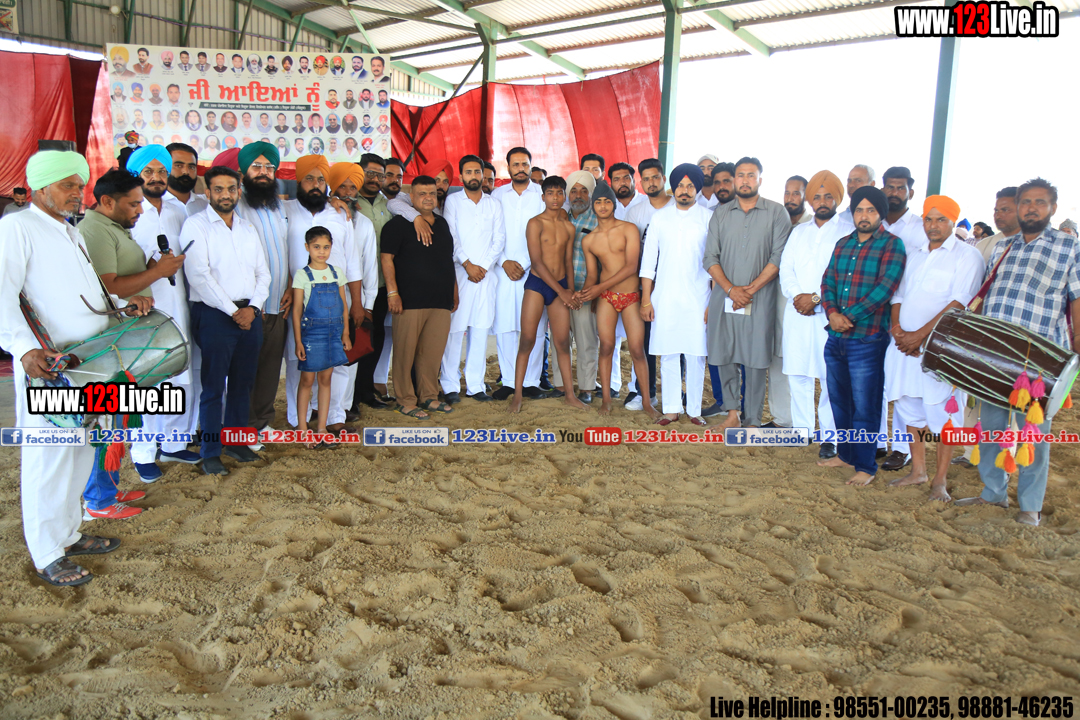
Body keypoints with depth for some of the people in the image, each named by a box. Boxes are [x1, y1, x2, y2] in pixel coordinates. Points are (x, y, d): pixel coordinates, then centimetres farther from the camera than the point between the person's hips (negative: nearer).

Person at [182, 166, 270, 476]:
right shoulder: (196, 225, -3)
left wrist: (252, 307, -4)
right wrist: (232, 311, -13)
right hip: (214, 314, -5)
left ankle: (236, 440, 23)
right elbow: (199, 275, -12)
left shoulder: (248, 228, 16)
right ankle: (210, 452, 8)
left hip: (250, 314, 6)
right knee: (213, 386, -1)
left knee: (243, 382, 11)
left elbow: (262, 273, 13)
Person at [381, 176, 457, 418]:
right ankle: (406, 401, 7)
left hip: (440, 301, 6)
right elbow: (387, 258, -7)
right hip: (409, 301, -5)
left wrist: (454, 293, 21)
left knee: (433, 352, 7)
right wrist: (392, 292, -14)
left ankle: (429, 397, 18)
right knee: (405, 351, -2)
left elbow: (449, 261, 25)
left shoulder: (442, 224, 19)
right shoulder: (398, 224, 0)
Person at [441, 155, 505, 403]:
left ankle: (475, 384, 6)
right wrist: (467, 264, -10)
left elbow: (499, 239, 7)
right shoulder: (453, 201, 7)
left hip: (486, 273, 3)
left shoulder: (494, 204, 15)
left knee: (480, 329, 2)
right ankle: (450, 386, -2)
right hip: (458, 273, -2)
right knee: (455, 329, -6)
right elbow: (451, 237, -1)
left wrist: (484, 266, -6)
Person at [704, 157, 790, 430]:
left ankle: (753, 420, 7)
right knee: (724, 356, 5)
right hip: (724, 296, 3)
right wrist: (731, 289, -10)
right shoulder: (720, 214, 10)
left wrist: (750, 289, -11)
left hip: (760, 298, -3)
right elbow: (710, 258, 4)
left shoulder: (777, 213, 2)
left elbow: (778, 258, -5)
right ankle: (732, 413, 18)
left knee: (756, 359, -2)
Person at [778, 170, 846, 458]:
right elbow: (786, 268, 11)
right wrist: (797, 295, -6)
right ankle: (802, 428, 15)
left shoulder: (847, 233, 3)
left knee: (831, 377, -6)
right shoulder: (799, 231, 19)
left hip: (829, 314, -4)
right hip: (797, 312, 5)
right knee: (797, 373, 5)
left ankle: (830, 436, -1)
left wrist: (816, 298, -13)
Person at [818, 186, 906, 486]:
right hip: (836, 338, 6)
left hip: (867, 340, -6)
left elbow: (886, 287, -16)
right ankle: (845, 454, 33)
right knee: (839, 401, 17)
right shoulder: (843, 244, 13)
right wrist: (832, 312, -11)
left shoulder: (892, 245, -6)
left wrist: (850, 316, -18)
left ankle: (866, 467, 13)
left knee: (865, 407, 0)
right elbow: (828, 281, 8)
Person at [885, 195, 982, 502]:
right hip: (905, 346, 6)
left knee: (943, 413, -2)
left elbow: (958, 303, -13)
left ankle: (940, 480, 8)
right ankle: (918, 471, 24)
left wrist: (920, 335, -16)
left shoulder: (967, 256, -3)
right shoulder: (913, 256, 17)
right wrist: (896, 327, -5)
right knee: (909, 410, 11)